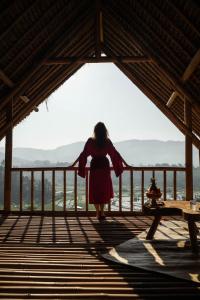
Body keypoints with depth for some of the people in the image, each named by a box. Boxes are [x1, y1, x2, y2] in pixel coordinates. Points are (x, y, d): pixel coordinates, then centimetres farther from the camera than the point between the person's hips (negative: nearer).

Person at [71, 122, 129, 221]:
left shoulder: (91, 141, -6)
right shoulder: (107, 141, -2)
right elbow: (115, 154, 2)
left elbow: (83, 154, -5)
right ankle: (101, 212, 9)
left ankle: (98, 213, 7)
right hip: (105, 166, 1)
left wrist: (73, 164, 3)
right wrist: (125, 164, 10)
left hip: (95, 166, -1)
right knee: (104, 189, 13)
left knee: (95, 190, 8)